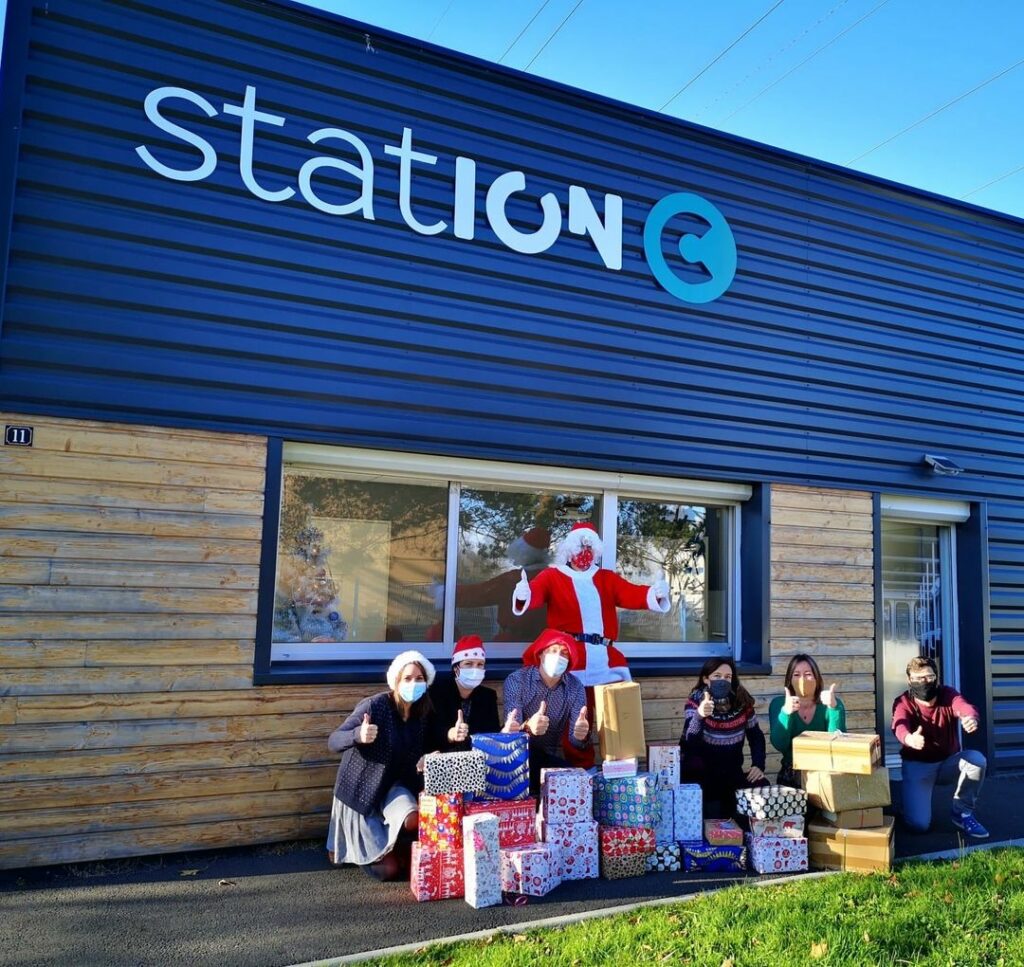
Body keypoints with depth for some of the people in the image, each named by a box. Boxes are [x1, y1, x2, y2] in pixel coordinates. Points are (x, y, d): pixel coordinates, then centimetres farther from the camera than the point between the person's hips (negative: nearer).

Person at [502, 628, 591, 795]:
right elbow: (511, 730, -27)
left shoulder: (575, 687, -8)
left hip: (553, 757, 3)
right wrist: (528, 727, -51)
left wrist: (581, 735, -41)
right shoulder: (516, 680, -16)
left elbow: (575, 739, -15)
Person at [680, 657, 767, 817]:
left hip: (733, 772, 4)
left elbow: (756, 736, 12)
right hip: (701, 773, -3)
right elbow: (688, 742, -24)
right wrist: (699, 715, -42)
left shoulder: (743, 702, -1)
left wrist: (758, 765, -5)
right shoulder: (695, 701, -12)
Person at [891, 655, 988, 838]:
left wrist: (970, 718, -61)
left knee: (977, 759, -30)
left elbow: (964, 707, -35)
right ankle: (914, 799, 18)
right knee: (919, 824, -20)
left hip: (948, 762, 3)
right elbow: (900, 726, -39)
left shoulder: (947, 694, -11)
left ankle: (962, 813, -8)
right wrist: (909, 739, -64)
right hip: (917, 766, -3)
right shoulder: (903, 703, -16)